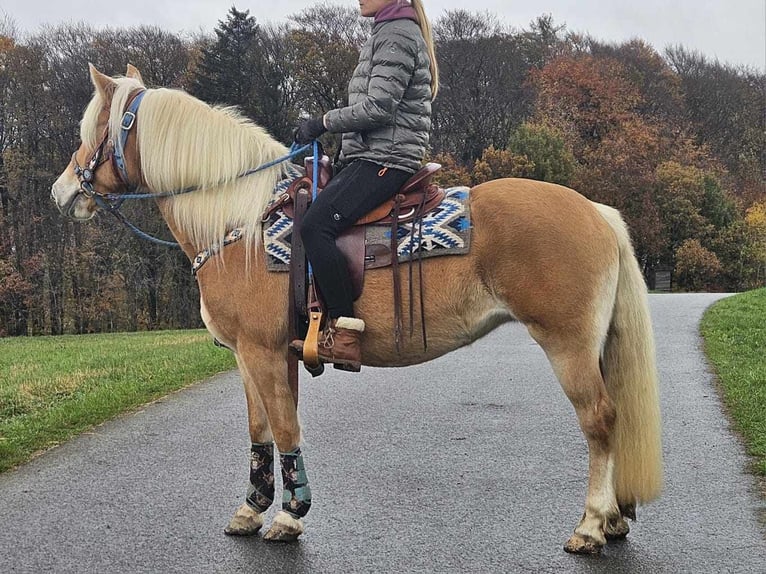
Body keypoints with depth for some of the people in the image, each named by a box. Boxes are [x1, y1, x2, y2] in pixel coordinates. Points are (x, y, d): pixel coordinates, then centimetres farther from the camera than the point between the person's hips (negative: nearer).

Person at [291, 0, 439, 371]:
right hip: (371, 157, 11)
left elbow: (378, 107, -18)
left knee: (316, 224, -25)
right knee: (306, 214, 7)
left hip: (385, 159, -11)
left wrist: (323, 123, -10)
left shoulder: (397, 33, -8)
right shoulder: (387, 34, 24)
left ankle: (344, 331, -25)